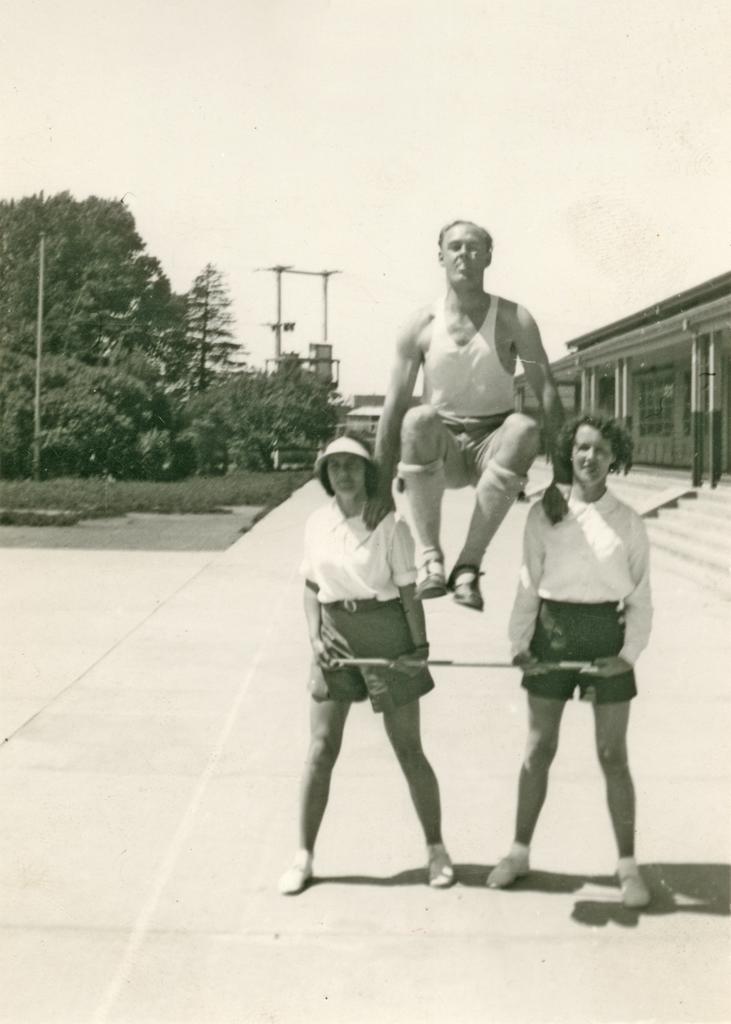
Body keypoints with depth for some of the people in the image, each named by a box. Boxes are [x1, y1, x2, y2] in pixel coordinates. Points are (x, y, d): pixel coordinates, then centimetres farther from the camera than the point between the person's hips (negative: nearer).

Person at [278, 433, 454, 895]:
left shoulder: (389, 523, -9)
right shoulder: (317, 523, 3)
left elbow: (409, 590, -7)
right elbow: (312, 586, 11)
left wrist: (420, 645, -10)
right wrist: (315, 636, -1)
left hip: (385, 632, -3)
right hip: (335, 636, 3)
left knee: (409, 750, 6)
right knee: (321, 751, 4)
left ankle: (436, 849, 21)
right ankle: (304, 855, 15)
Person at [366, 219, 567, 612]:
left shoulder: (513, 320, -5)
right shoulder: (421, 326, -2)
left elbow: (547, 394, -11)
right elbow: (394, 406, -4)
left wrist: (560, 479, -21)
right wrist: (381, 487, -10)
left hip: (492, 445, 0)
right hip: (442, 447, 0)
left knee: (523, 428, -35)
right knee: (420, 418, -34)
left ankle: (468, 564, -31)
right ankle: (429, 555, -28)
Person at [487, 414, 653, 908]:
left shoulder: (628, 522, 0)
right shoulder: (545, 514, 1)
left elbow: (640, 597, 2)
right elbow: (529, 584, 4)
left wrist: (630, 652, -8)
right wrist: (519, 643, -3)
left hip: (607, 636, -1)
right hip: (553, 632, 1)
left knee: (613, 756, 3)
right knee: (539, 750, 9)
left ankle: (628, 866, 13)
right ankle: (520, 853, 22)